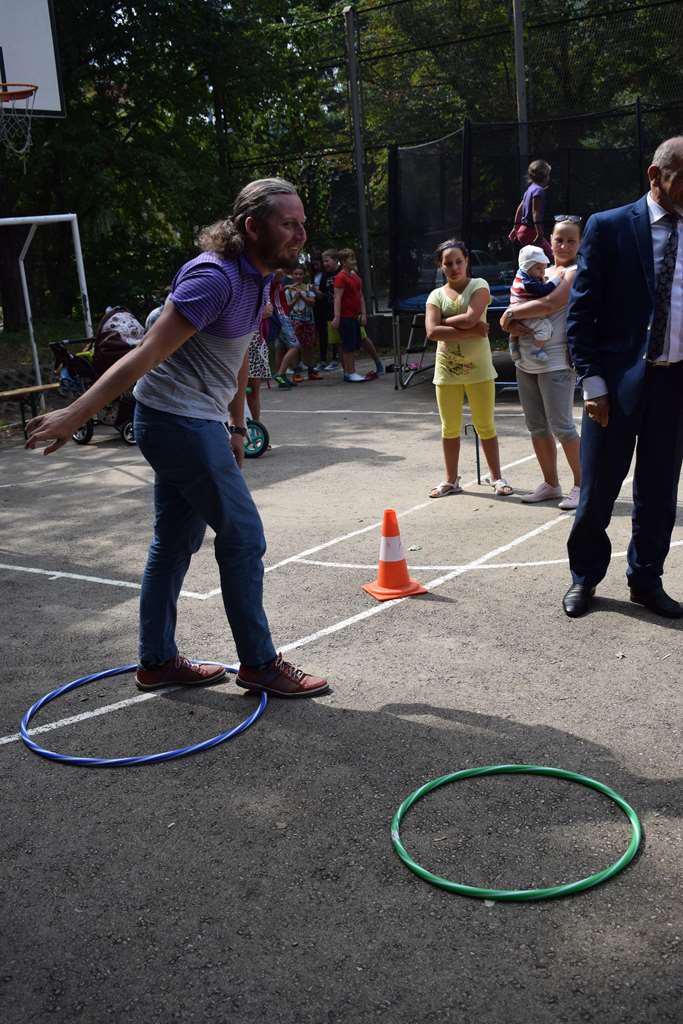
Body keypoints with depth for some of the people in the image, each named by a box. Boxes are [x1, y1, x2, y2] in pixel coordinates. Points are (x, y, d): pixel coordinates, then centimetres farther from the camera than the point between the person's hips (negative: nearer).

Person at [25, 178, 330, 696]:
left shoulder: (255, 275, 10)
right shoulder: (215, 276, -21)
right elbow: (147, 355, -25)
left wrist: (236, 428, 24)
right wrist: (74, 414, -25)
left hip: (196, 424, 10)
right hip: (180, 421, -10)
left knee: (175, 541, 14)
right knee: (243, 538, -3)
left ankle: (157, 661, 25)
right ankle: (259, 664, 11)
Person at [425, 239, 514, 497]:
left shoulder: (478, 286, -1)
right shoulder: (436, 295, 4)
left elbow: (470, 318, -19)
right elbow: (432, 332, -12)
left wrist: (444, 321, -6)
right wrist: (471, 331, -16)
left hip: (478, 367, -2)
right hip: (447, 369, 2)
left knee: (485, 425, 5)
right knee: (449, 428, 9)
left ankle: (496, 477, 18)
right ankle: (451, 481, 21)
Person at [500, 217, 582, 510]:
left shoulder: (575, 273, -5)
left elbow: (549, 305, -20)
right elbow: (516, 305, 13)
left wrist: (511, 313, -8)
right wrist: (512, 324, -10)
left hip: (556, 361, -8)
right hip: (526, 361, 8)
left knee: (561, 426, -8)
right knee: (536, 427, 10)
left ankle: (581, 485, 3)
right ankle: (550, 484, 21)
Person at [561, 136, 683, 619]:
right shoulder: (609, 228, -2)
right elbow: (581, 311, -4)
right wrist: (593, 382, -10)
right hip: (619, 380, -3)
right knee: (598, 489, 5)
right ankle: (585, 577, 24)